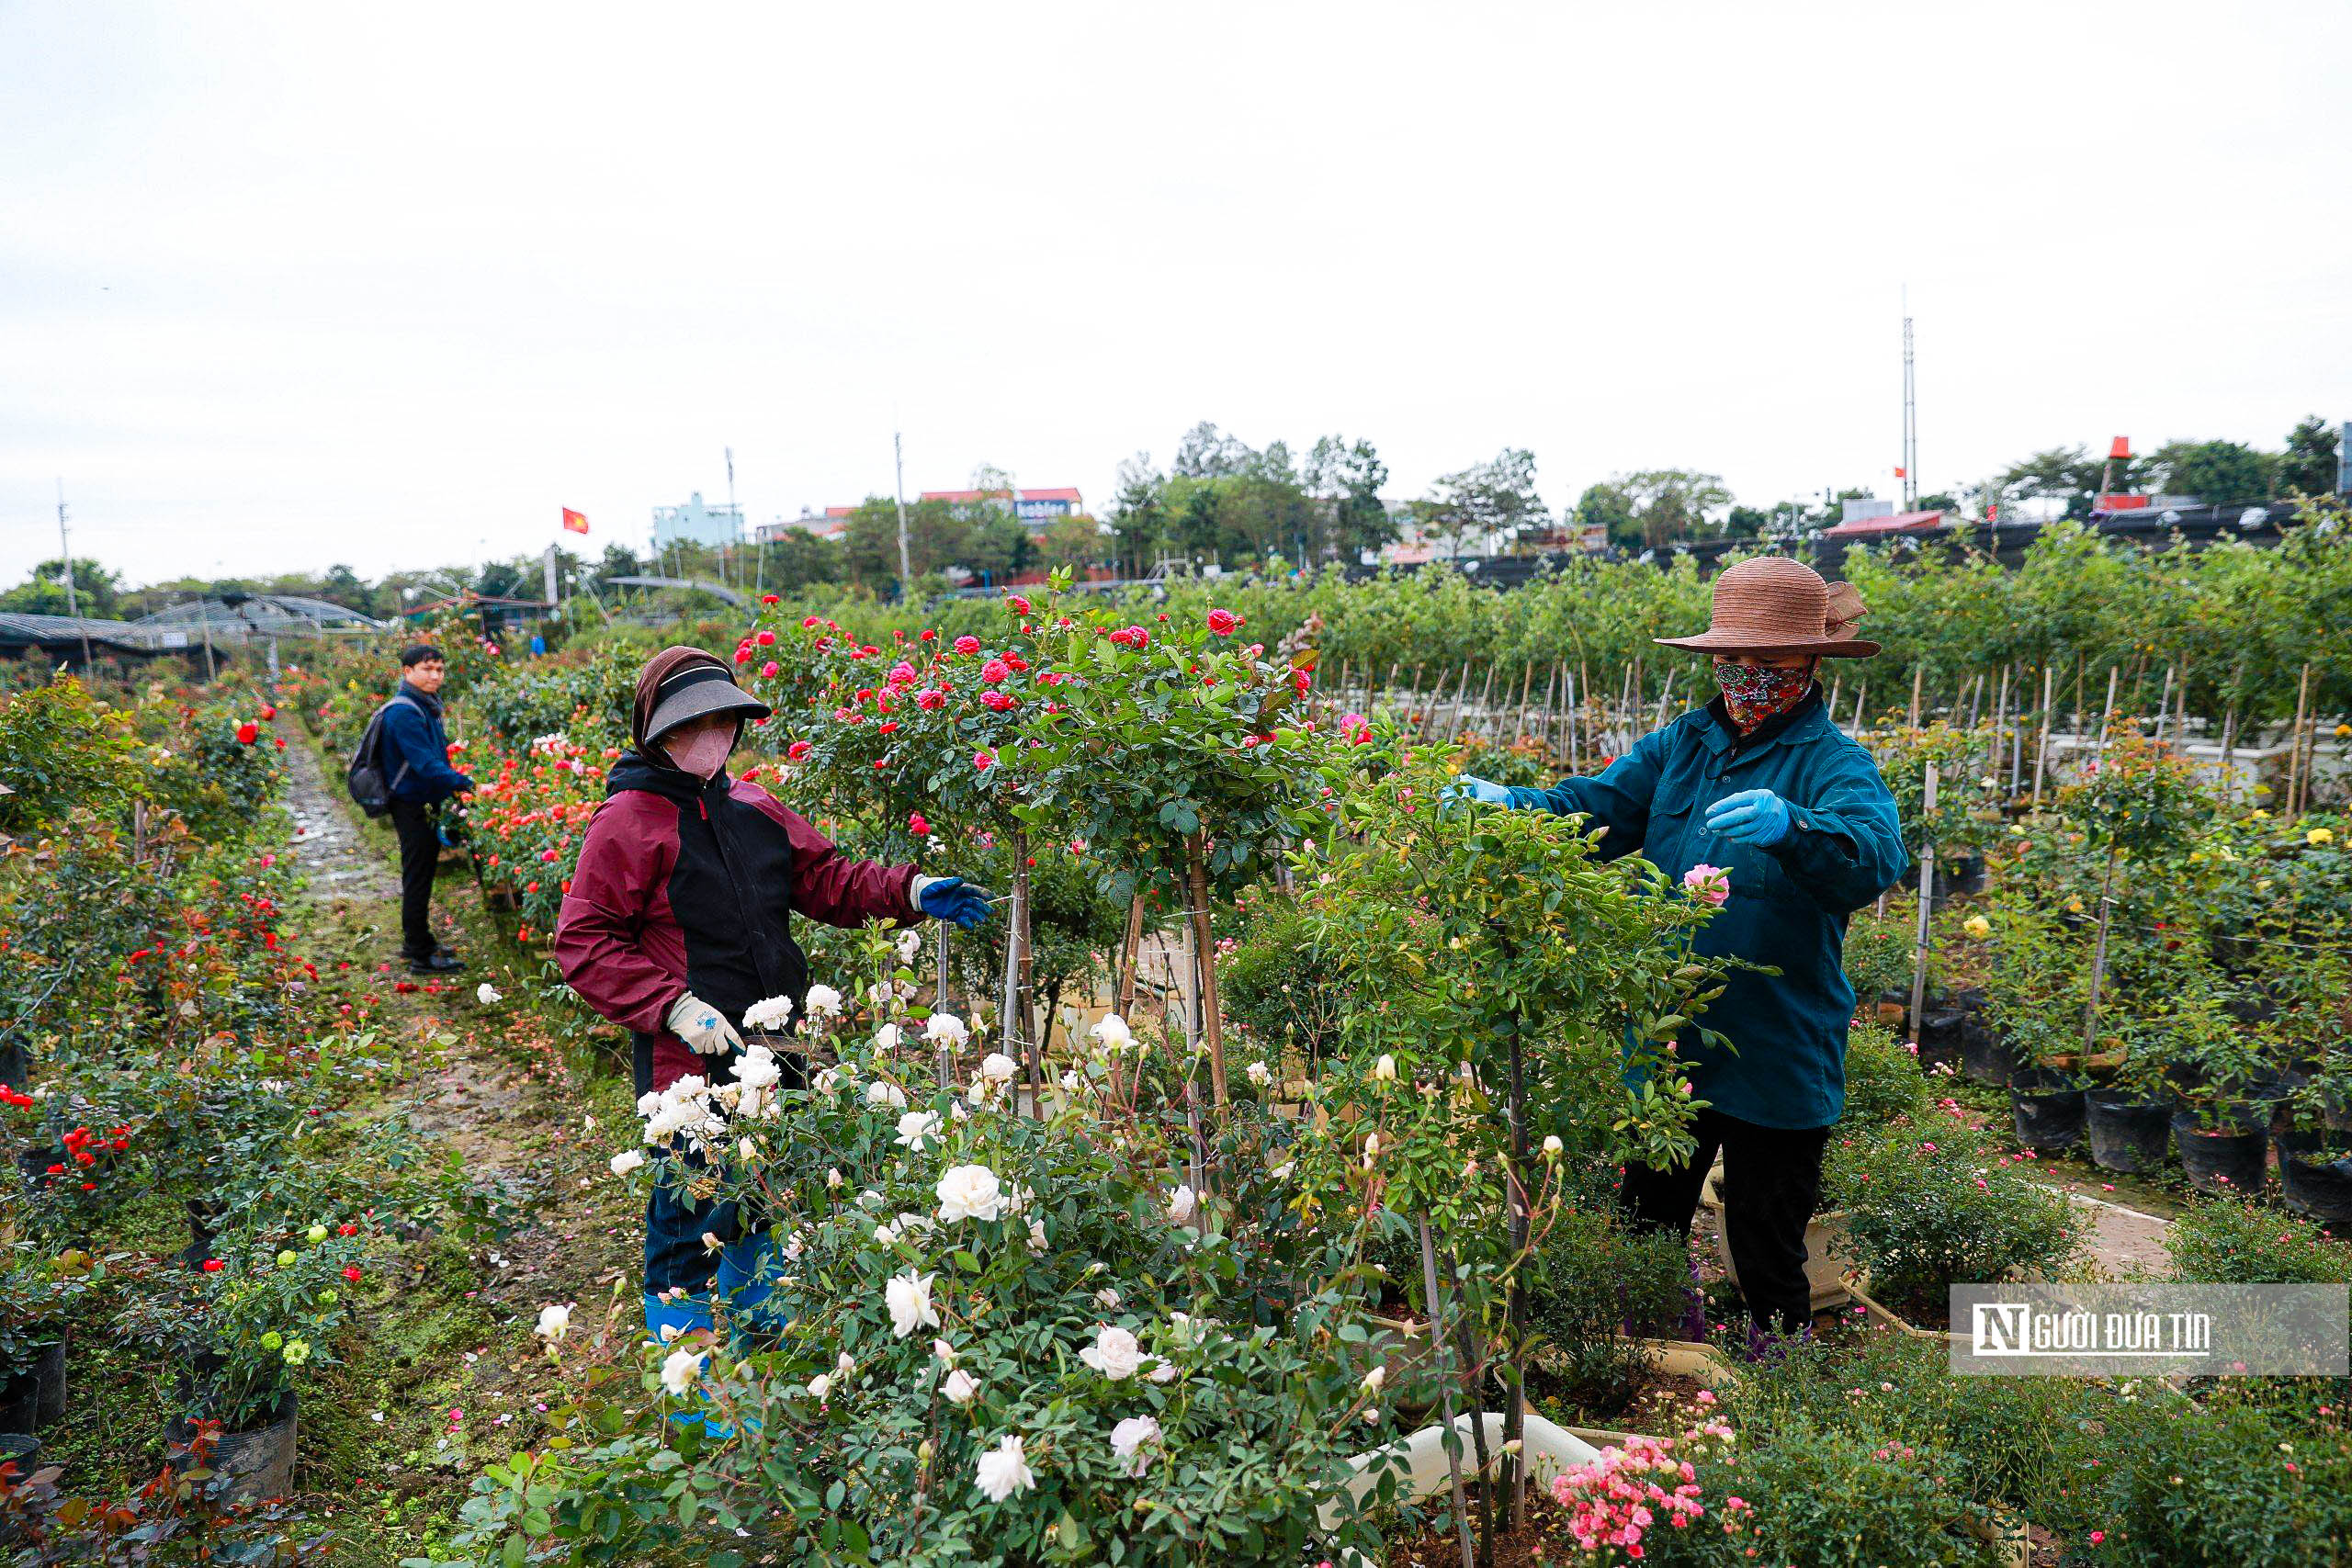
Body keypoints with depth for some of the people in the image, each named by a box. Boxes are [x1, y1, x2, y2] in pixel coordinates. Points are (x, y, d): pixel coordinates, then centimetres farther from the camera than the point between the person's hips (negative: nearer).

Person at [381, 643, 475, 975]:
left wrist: (453, 783, 8)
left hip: (427, 804, 10)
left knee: (422, 877, 19)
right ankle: (421, 957, 3)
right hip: (412, 807, -10)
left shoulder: (426, 706, 12)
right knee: (417, 880, -3)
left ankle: (417, 943, 31)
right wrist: (462, 783, -36)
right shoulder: (403, 711, -20)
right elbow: (424, 761, -29)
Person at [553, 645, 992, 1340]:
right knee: (691, 1213, 7)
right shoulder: (627, 819, -11)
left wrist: (909, 891, -8)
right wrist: (674, 1006, -22)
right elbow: (584, 942, -13)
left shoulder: (752, 807, 7)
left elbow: (825, 877, 8)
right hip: (689, 1060, -6)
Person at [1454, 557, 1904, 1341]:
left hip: (1778, 1061, -5)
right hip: (1666, 1043, 5)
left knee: (1768, 1258, 11)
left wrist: (1789, 827, -47)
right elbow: (1597, 805, 0)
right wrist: (1510, 804, -18)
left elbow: (1873, 858, -27)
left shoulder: (1834, 763, -10)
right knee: (1646, 1226, 20)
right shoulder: (1684, 743, 6)